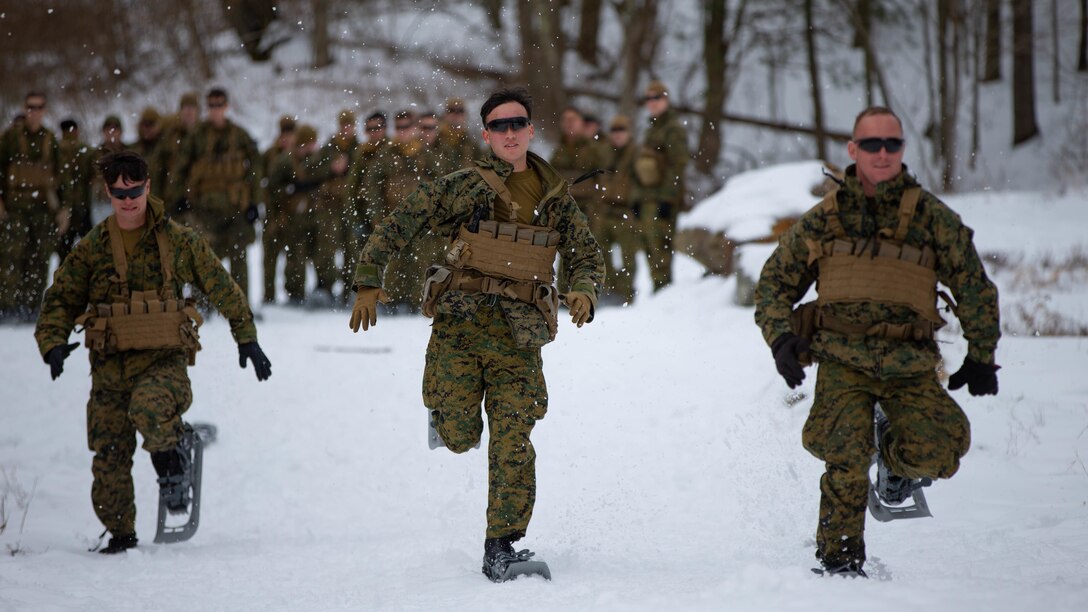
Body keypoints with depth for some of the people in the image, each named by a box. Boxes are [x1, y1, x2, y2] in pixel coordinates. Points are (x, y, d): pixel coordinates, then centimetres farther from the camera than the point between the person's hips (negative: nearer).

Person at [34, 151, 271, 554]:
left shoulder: (178, 241, 3)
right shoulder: (92, 248, 6)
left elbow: (223, 289, 11)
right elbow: (61, 299, 11)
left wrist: (246, 339, 10)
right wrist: (53, 342, -7)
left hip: (164, 363, -3)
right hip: (110, 369, 3)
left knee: (148, 408, -36)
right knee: (109, 461, 2)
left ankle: (170, 460, -6)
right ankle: (120, 534, 22)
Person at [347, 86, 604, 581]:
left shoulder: (556, 196, 10)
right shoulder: (465, 186, 0)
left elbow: (587, 256, 16)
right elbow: (398, 225, 0)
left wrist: (583, 291, -6)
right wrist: (368, 282, -8)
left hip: (517, 335, 2)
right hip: (460, 324, -2)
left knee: (512, 442, -6)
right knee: (459, 436, -7)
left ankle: (502, 542, 3)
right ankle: (447, 402, 29)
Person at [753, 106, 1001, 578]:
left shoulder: (930, 216, 4)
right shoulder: (823, 219, 7)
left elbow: (975, 287, 12)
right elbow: (774, 283, 15)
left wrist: (981, 357, 10)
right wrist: (781, 337, -3)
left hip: (910, 364, 0)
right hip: (843, 361, 0)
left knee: (934, 453, -21)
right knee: (846, 457, -18)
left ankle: (895, 457, 15)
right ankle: (839, 557, -1)